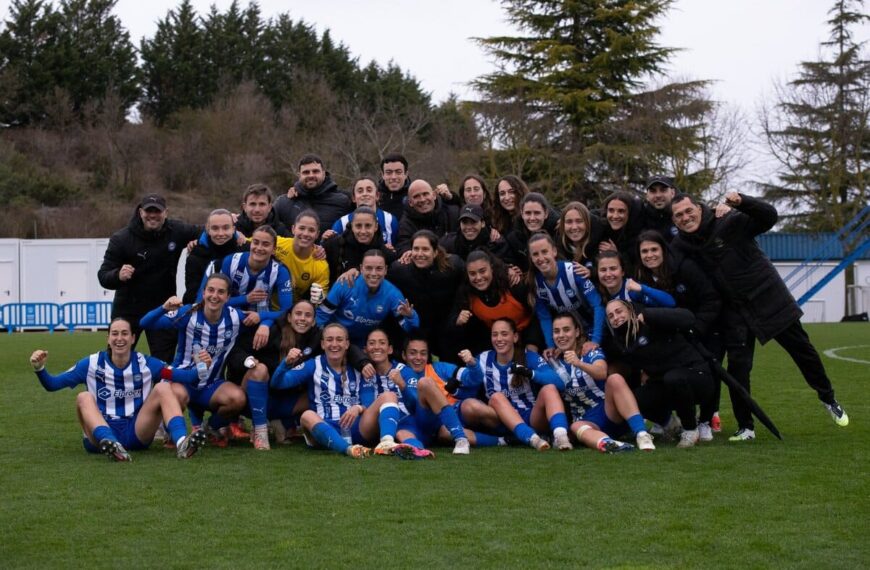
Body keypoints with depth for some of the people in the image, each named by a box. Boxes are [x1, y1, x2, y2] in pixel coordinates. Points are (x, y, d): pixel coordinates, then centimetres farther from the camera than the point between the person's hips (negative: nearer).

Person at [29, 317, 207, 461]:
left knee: (164, 388, -14)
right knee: (84, 398, -25)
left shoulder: (145, 363, 3)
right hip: (102, 433, -1)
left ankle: (181, 443, -40)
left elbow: (183, 376, -6)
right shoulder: (92, 364, 1)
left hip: (138, 433, 1)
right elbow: (52, 384, -2)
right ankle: (109, 443, -54)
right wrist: (39, 368, -20)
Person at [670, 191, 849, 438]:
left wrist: (742, 202, -39)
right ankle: (745, 427, 5)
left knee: (802, 349, 9)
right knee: (738, 366, -6)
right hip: (735, 311, 2)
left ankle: (828, 399, 31)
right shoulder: (680, 246, -5)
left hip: (770, 299, -2)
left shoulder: (730, 222, -15)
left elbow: (769, 217, -23)